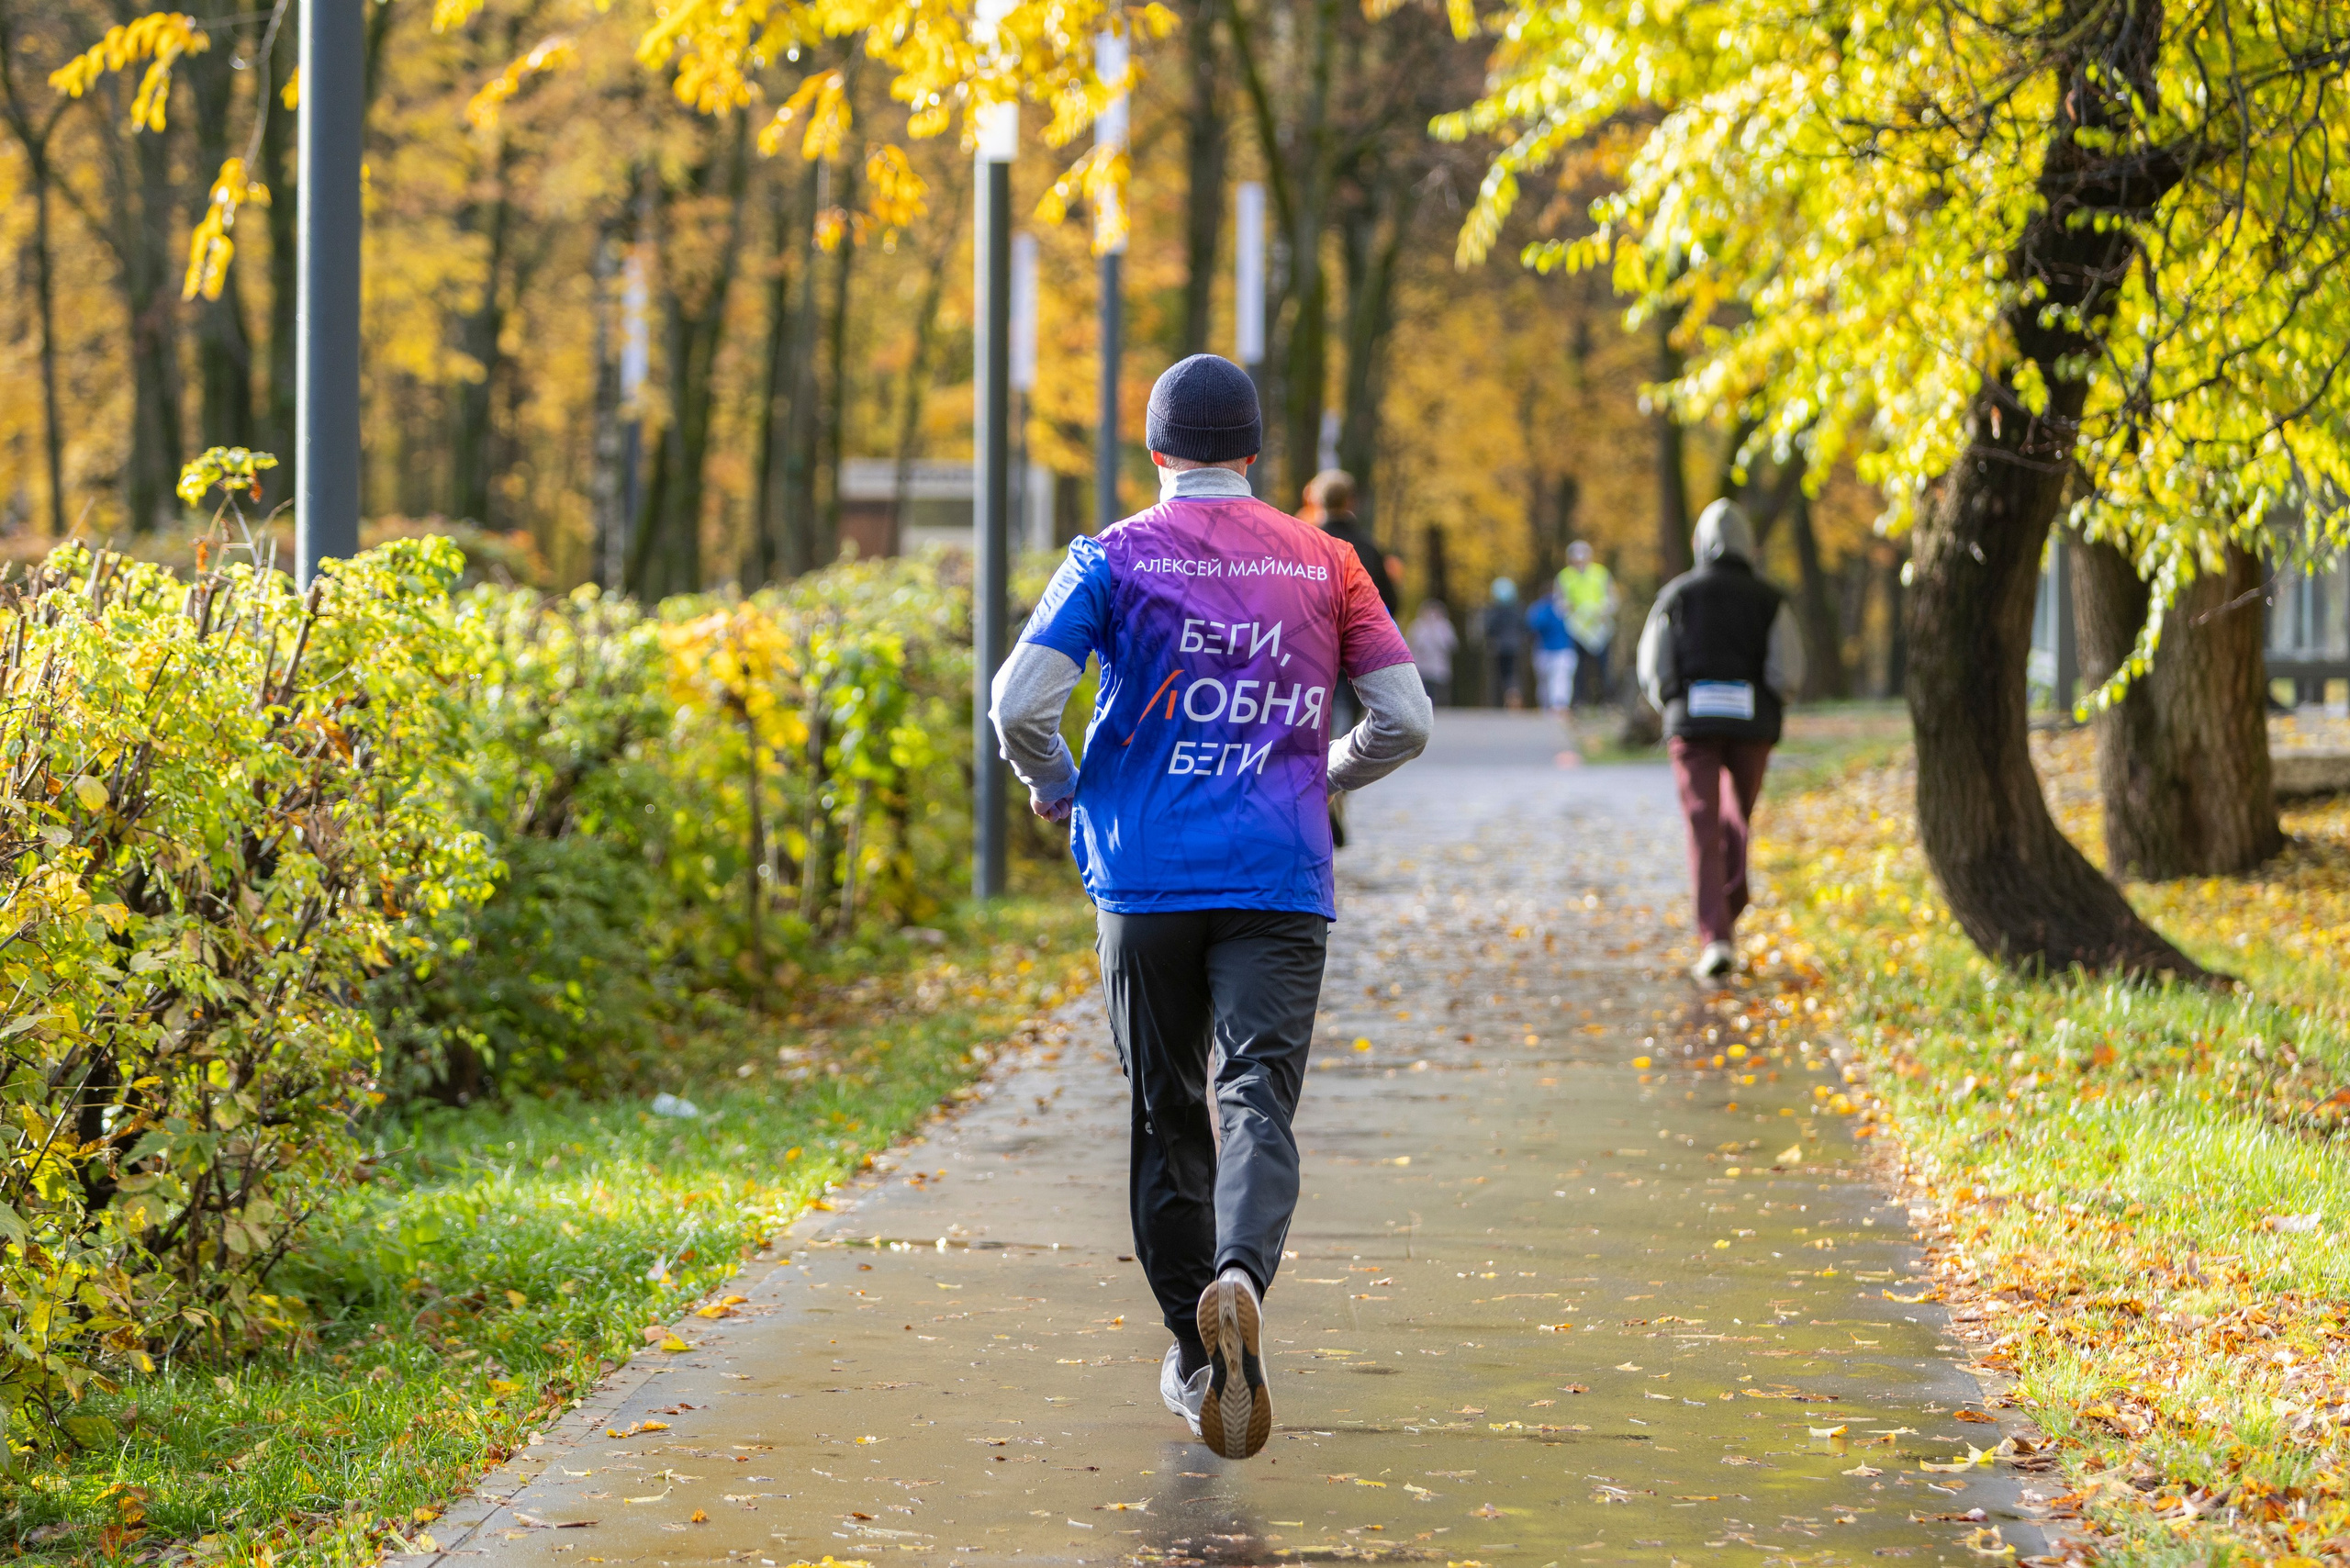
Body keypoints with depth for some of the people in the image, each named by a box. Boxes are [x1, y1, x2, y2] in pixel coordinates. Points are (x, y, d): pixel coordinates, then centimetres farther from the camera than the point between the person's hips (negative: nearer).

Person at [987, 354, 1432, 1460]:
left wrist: (1056, 788, 11)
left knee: (1168, 1116, 11)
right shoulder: (1324, 563, 8)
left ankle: (1196, 1355, 18)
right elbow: (1405, 721, 5)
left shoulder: (1114, 558, 2)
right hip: (1280, 880, 0)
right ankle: (1241, 1278, -36)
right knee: (1258, 1102, -8)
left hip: (1145, 880, 0)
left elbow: (1019, 704, -9)